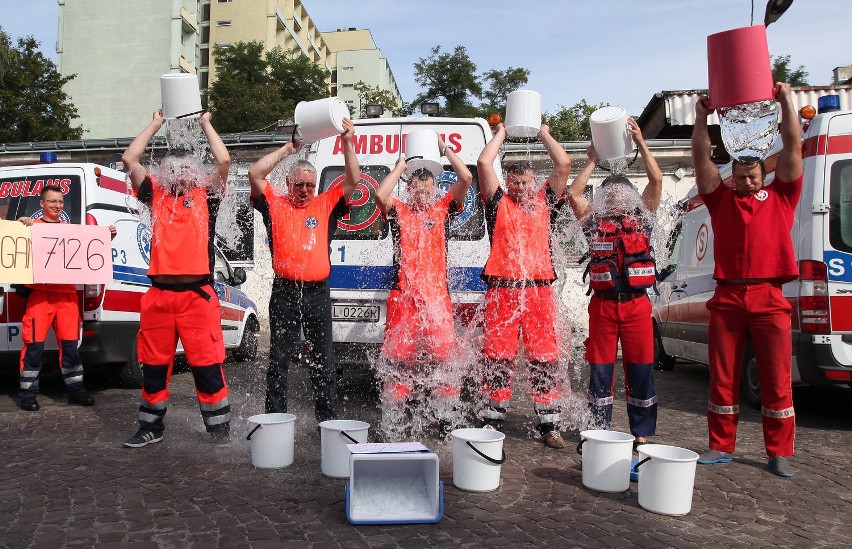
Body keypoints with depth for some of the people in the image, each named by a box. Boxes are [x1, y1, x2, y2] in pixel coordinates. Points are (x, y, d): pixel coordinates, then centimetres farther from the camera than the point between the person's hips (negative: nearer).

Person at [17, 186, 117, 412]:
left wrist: (107, 236, 9)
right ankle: (28, 394, 7)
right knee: (34, 345, -2)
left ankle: (76, 390, 15)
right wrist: (21, 223, -19)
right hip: (40, 294, -3)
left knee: (70, 344, 7)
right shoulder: (32, 226, 6)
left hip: (67, 294, 3)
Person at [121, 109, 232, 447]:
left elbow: (223, 160, -2)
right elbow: (129, 159, 10)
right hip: (159, 294, 3)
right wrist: (156, 124, 18)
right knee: (154, 365, 12)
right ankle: (151, 426, 28)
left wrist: (205, 124, 11)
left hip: (198, 295, -3)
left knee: (207, 364, -2)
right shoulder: (156, 195, 14)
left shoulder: (205, 196, 9)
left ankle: (220, 429, 8)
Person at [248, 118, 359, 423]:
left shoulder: (326, 205, 12)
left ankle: (328, 419, 15)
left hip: (317, 293, 1)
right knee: (279, 359, 5)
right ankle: (275, 418, 13)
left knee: (323, 360, 7)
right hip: (284, 292, -1)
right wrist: (289, 148, -1)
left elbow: (353, 180, 6)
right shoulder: (275, 205, 9)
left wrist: (348, 143, -4)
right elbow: (255, 174, -2)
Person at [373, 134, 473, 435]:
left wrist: (445, 148, 11)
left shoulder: (443, 209, 13)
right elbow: (380, 195, -11)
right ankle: (395, 413, 9)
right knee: (399, 354, 1)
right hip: (402, 296, -1)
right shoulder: (398, 211, 10)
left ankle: (444, 412, 7)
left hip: (437, 295, 1)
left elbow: (466, 178, 4)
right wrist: (400, 167, 3)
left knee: (441, 353, -1)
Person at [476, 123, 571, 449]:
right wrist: (501, 134, 15)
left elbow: (564, 164, 8)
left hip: (539, 290, 1)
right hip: (501, 290, -1)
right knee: (497, 359, 2)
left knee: (544, 359, 3)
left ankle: (549, 426, 11)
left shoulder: (545, 202, 15)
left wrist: (543, 133, 17)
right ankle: (492, 424, 11)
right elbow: (483, 163, 2)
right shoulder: (498, 203, 10)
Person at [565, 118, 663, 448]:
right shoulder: (594, 221, 11)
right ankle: (599, 430, 13)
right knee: (600, 368, 4)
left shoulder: (641, 217, 13)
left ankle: (642, 432, 13)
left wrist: (640, 142, 4)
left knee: (640, 368, 4)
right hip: (603, 303, 0)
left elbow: (656, 180, 5)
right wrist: (593, 161, 9)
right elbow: (573, 194, 0)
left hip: (637, 302, 1)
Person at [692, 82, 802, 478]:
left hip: (769, 299, -1)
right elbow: (701, 159, 10)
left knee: (776, 380, 3)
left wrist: (786, 102, 8)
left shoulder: (781, 195, 14)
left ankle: (779, 453, 12)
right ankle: (721, 446, 15)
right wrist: (702, 118, 6)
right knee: (723, 378, 6)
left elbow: (793, 147, 9)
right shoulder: (721, 199, 15)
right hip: (727, 297, 1)